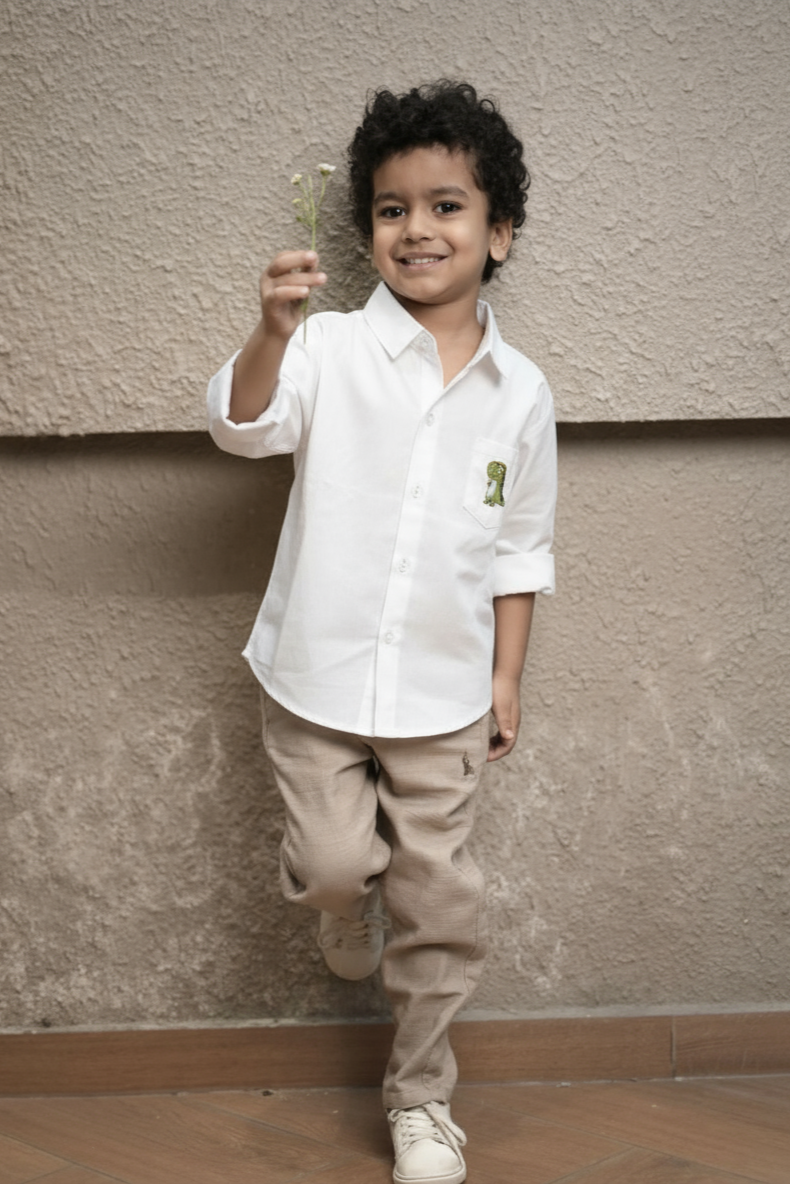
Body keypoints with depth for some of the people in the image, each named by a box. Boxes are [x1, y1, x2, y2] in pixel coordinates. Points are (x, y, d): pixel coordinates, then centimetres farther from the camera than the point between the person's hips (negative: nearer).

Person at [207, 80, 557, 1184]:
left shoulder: (519, 391, 0)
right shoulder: (332, 351, -7)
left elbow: (521, 548, 8)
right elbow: (245, 422, -24)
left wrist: (508, 677, 6)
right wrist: (272, 333, -43)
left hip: (443, 695, 2)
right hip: (317, 678, -1)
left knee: (440, 902, 7)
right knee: (334, 864, -4)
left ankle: (421, 1096, 26)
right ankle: (345, 915, 35)